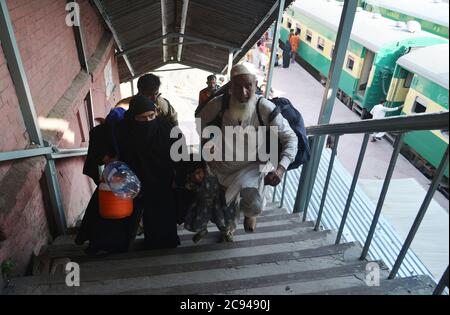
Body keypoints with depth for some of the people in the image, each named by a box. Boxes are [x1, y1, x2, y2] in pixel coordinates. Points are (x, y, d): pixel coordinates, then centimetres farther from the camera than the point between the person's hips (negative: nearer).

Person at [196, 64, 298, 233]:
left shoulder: (266, 108, -25)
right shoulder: (220, 103, -23)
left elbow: (291, 138, -19)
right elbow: (197, 124, -5)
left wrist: (281, 168, -33)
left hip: (250, 166, -1)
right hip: (220, 164, 2)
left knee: (254, 206, -17)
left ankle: (249, 211, 24)